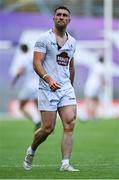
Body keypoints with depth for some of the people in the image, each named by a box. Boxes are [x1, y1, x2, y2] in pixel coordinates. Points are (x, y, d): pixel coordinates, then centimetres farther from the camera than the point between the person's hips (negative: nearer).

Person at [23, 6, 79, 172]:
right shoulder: (44, 39, -4)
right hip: (48, 88, -5)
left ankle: (65, 164, -10)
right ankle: (31, 151, 25)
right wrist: (48, 79, -27)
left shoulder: (72, 41, 15)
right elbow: (37, 63, -12)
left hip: (66, 87, 5)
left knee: (70, 124, -11)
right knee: (48, 128, -4)